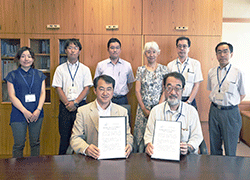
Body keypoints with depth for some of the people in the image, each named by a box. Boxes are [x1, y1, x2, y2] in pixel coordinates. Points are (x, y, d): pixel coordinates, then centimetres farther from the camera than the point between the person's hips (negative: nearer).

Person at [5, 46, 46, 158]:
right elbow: (12, 96, -4)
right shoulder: (12, 75, 2)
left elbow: (43, 93, 5)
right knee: (19, 144, 2)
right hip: (19, 115, -2)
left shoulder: (39, 75, 10)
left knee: (35, 143, 10)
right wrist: (25, 112, -14)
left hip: (37, 115, 2)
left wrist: (38, 110, -10)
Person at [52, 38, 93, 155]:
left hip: (80, 105, 0)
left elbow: (87, 88, 1)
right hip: (65, 106, 0)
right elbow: (58, 88, 2)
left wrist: (75, 103, -10)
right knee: (64, 135, 2)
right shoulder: (60, 69, 8)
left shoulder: (85, 69, 7)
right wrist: (68, 104, -9)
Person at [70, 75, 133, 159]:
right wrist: (86, 149, -22)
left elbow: (127, 136, 12)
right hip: (92, 158, -1)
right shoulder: (83, 111, 4)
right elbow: (75, 138, 0)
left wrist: (128, 146, -13)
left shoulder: (122, 111, 11)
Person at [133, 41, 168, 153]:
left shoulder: (163, 69, 3)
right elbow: (137, 90, 2)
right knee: (141, 133, -1)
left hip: (159, 107, -1)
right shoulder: (141, 70, 6)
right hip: (143, 107, 1)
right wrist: (144, 109, -5)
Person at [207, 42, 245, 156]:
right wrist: (215, 103, 9)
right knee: (214, 146, 14)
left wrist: (232, 105, 0)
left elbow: (242, 94, 4)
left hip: (231, 113, -3)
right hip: (214, 111, 4)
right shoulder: (211, 72, 6)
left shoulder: (237, 73, -5)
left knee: (230, 148, 4)